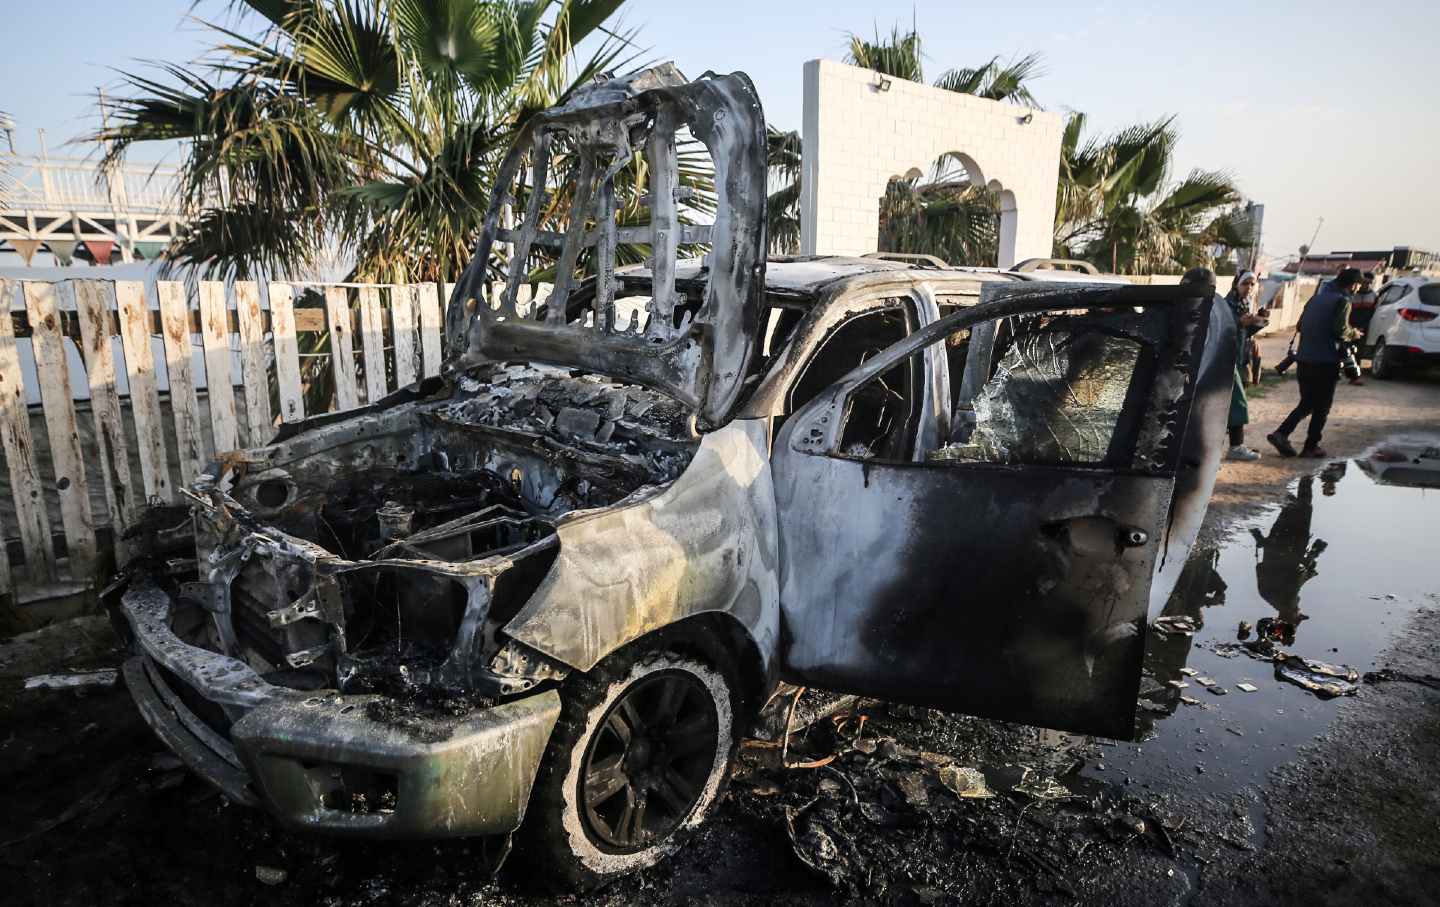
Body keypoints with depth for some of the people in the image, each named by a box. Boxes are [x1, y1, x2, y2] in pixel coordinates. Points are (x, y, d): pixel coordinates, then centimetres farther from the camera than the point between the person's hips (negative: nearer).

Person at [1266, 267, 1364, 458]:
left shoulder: (1316, 298, 14)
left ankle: (1281, 433, -1)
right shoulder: (1342, 301, -8)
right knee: (1322, 407, 6)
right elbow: (1340, 330, -17)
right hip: (1325, 362, -6)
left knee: (1306, 403, 16)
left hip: (1304, 360, 6)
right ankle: (1311, 446, 10)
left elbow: (1301, 325, 16)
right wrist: (1352, 333, 2)